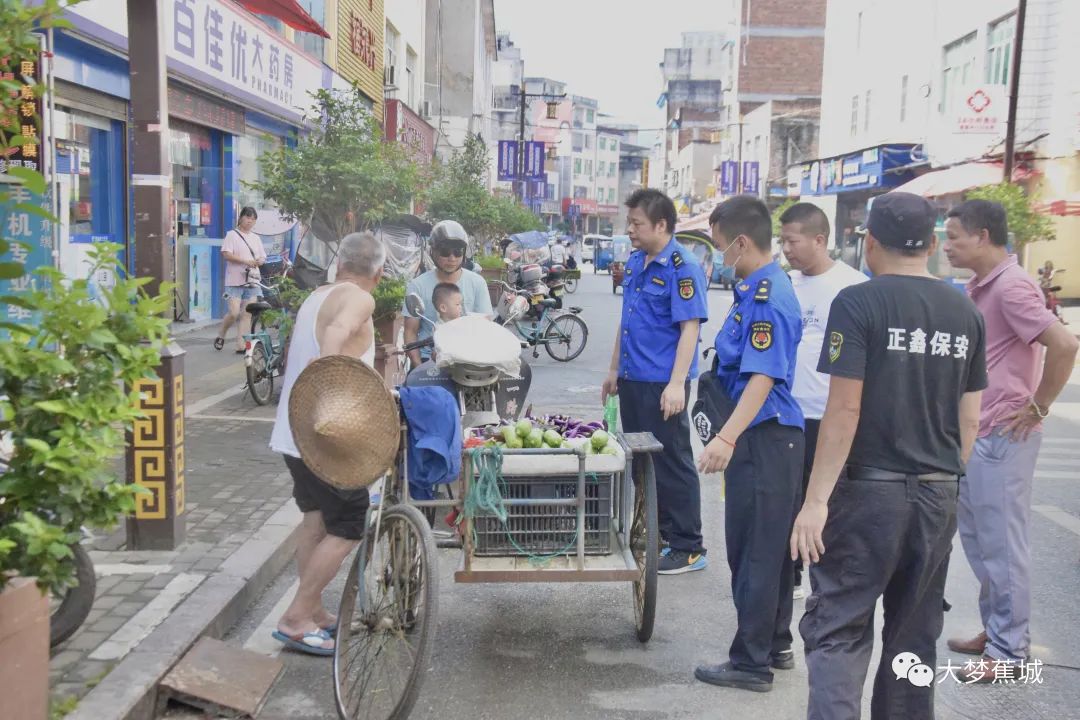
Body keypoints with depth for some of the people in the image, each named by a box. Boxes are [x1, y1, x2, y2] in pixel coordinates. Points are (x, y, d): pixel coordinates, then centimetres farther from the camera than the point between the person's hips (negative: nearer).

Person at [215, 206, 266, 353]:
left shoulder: (256, 238, 18)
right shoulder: (232, 235, 0)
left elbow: (263, 257, 19)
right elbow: (226, 254, -10)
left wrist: (259, 261, -6)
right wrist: (245, 261, -20)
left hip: (252, 281, 5)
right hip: (235, 282, -5)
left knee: (247, 314, -1)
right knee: (234, 313, -12)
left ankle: (241, 345, 1)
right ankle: (220, 336, 13)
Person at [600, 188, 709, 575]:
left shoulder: (682, 267, -14)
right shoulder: (634, 262, 11)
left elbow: (690, 328, -18)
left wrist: (676, 384, -24)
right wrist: (615, 370, 18)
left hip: (662, 383, -8)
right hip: (632, 380, 8)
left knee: (671, 464, 0)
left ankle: (688, 549, 11)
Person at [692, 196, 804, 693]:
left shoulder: (767, 298, -19)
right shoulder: (756, 288, 11)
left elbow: (764, 377, -27)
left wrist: (728, 438, -34)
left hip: (764, 440, -10)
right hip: (760, 438, 10)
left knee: (754, 553, 0)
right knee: (768, 548, 19)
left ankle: (752, 662, 12)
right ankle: (776, 646, 32)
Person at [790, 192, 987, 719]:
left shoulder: (859, 303, -10)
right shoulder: (966, 313, 6)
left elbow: (845, 409, -16)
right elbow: (969, 418, 9)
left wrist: (816, 499, -14)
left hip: (869, 489, -5)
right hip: (939, 496, 5)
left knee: (837, 630, 1)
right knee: (915, 634, 16)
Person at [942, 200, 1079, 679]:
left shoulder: (1010, 286, -16)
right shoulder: (977, 287, 13)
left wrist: (1038, 408, -16)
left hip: (1001, 437, -10)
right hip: (973, 434, 10)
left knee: (1001, 544, 0)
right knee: (976, 538, 17)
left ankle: (1009, 649, 12)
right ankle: (994, 631, 30)